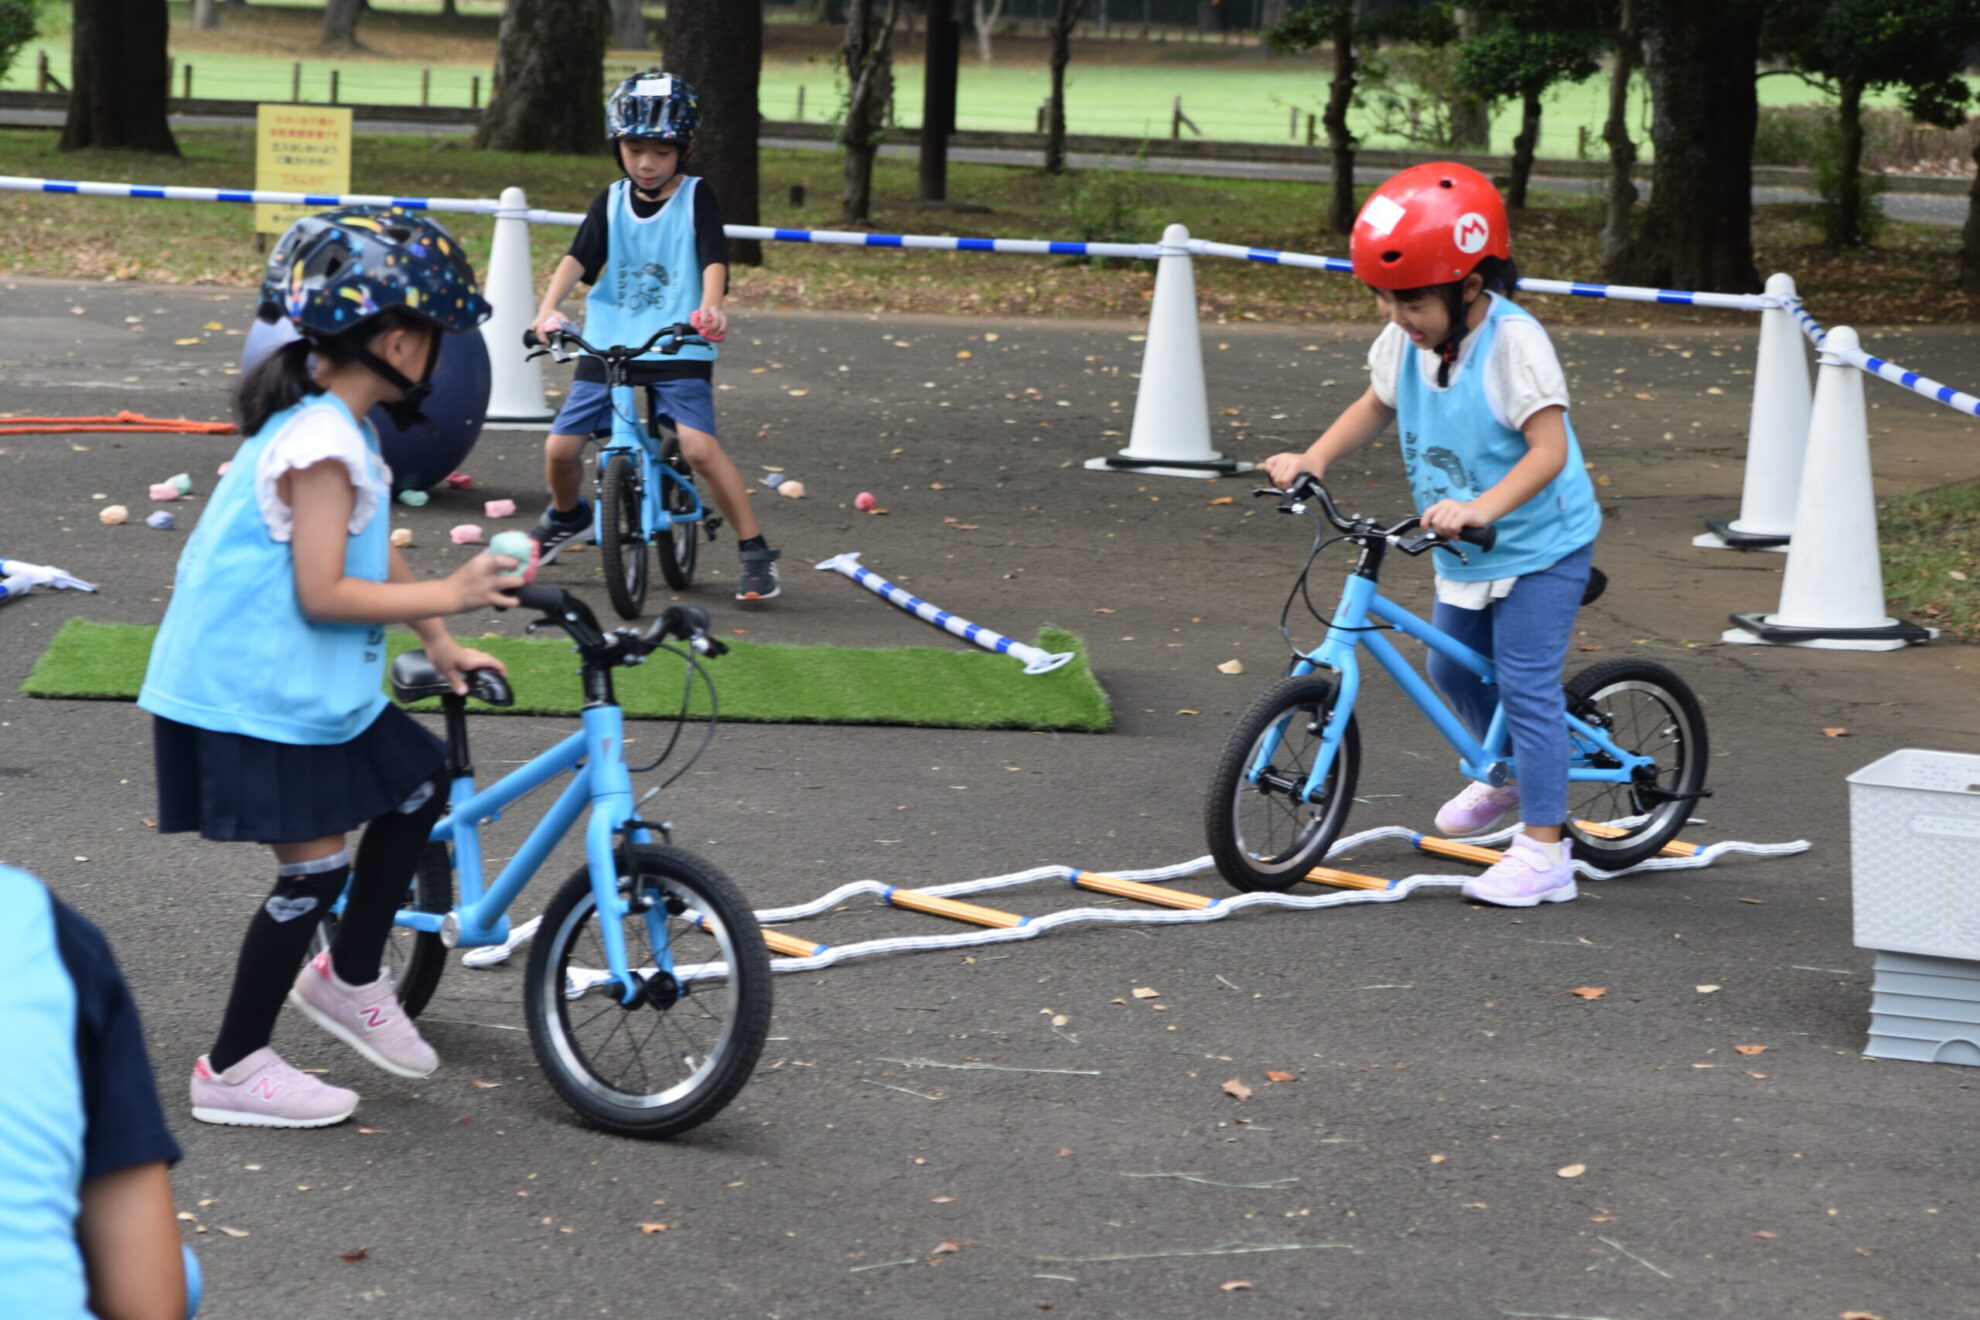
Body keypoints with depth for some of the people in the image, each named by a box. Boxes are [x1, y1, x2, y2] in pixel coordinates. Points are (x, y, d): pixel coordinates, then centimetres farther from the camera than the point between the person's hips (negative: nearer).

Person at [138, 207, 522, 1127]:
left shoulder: (333, 427, 10)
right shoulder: (324, 444, -23)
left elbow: (372, 556, 18)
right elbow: (324, 593, -25)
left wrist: (438, 646, 19)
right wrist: (446, 597, -20)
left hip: (306, 684, 10)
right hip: (257, 699, -10)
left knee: (417, 780, 15)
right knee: (315, 870, -2)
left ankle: (350, 979, 27)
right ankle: (233, 1070, 10)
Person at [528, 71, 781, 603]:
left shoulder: (696, 196, 0)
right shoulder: (611, 201, 7)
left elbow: (713, 258, -14)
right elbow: (578, 257, -6)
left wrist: (710, 305, -35)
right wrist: (548, 306, -23)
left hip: (679, 348, -3)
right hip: (607, 344, 3)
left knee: (699, 446, -22)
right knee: (561, 446, -2)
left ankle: (756, 551, -10)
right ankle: (566, 516, 33)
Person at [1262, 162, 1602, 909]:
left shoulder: (1513, 342, -27)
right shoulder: (1406, 338, -6)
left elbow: (1549, 449, -32)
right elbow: (1375, 406, 10)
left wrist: (1481, 507, -45)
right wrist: (1314, 459, -5)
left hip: (1539, 545, -8)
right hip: (1466, 548, 8)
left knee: (1526, 684, -10)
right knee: (1452, 670, 21)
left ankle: (1544, 851, -5)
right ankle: (1510, 775, 48)